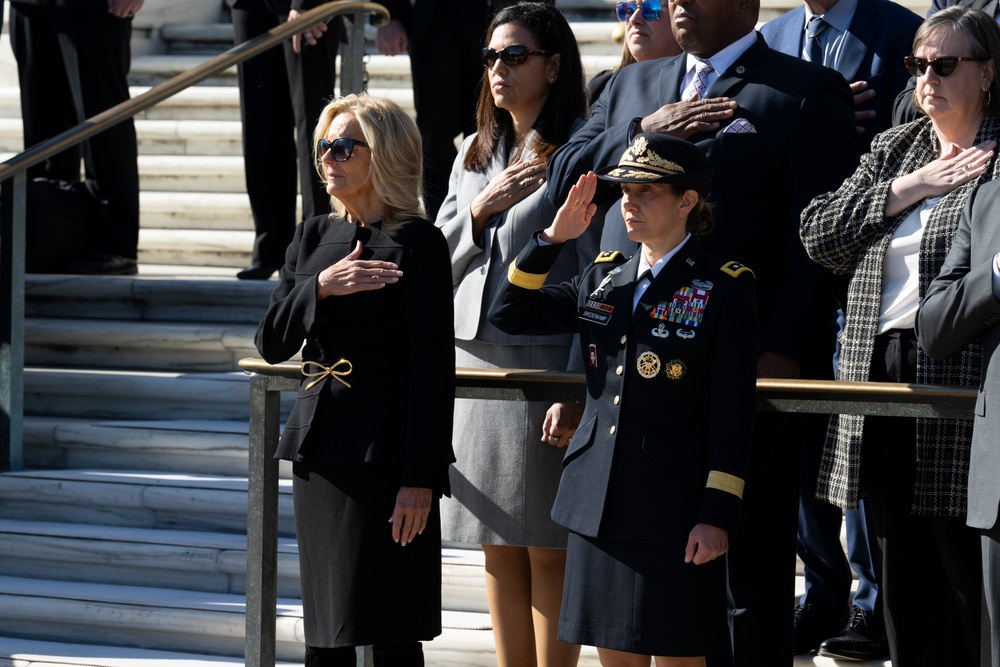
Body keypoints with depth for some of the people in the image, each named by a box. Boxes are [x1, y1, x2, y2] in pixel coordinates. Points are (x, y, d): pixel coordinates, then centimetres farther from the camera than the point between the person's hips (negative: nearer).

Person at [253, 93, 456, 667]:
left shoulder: (417, 242, -7)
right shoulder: (314, 238, 13)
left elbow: (434, 367, -11)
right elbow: (271, 344, 9)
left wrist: (421, 479, -16)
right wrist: (320, 287, -9)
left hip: (386, 453, -7)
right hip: (319, 448, 7)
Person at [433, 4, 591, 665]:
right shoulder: (475, 155, 15)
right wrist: (481, 209, -6)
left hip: (546, 364, -6)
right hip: (475, 362, 7)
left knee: (548, 548, -2)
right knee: (499, 548, 10)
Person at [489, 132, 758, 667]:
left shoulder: (725, 288, -4)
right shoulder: (603, 278, 13)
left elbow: (733, 412, -8)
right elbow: (510, 314, 9)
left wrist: (717, 514, -13)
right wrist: (552, 237, -2)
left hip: (674, 513, -5)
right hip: (600, 504, 6)